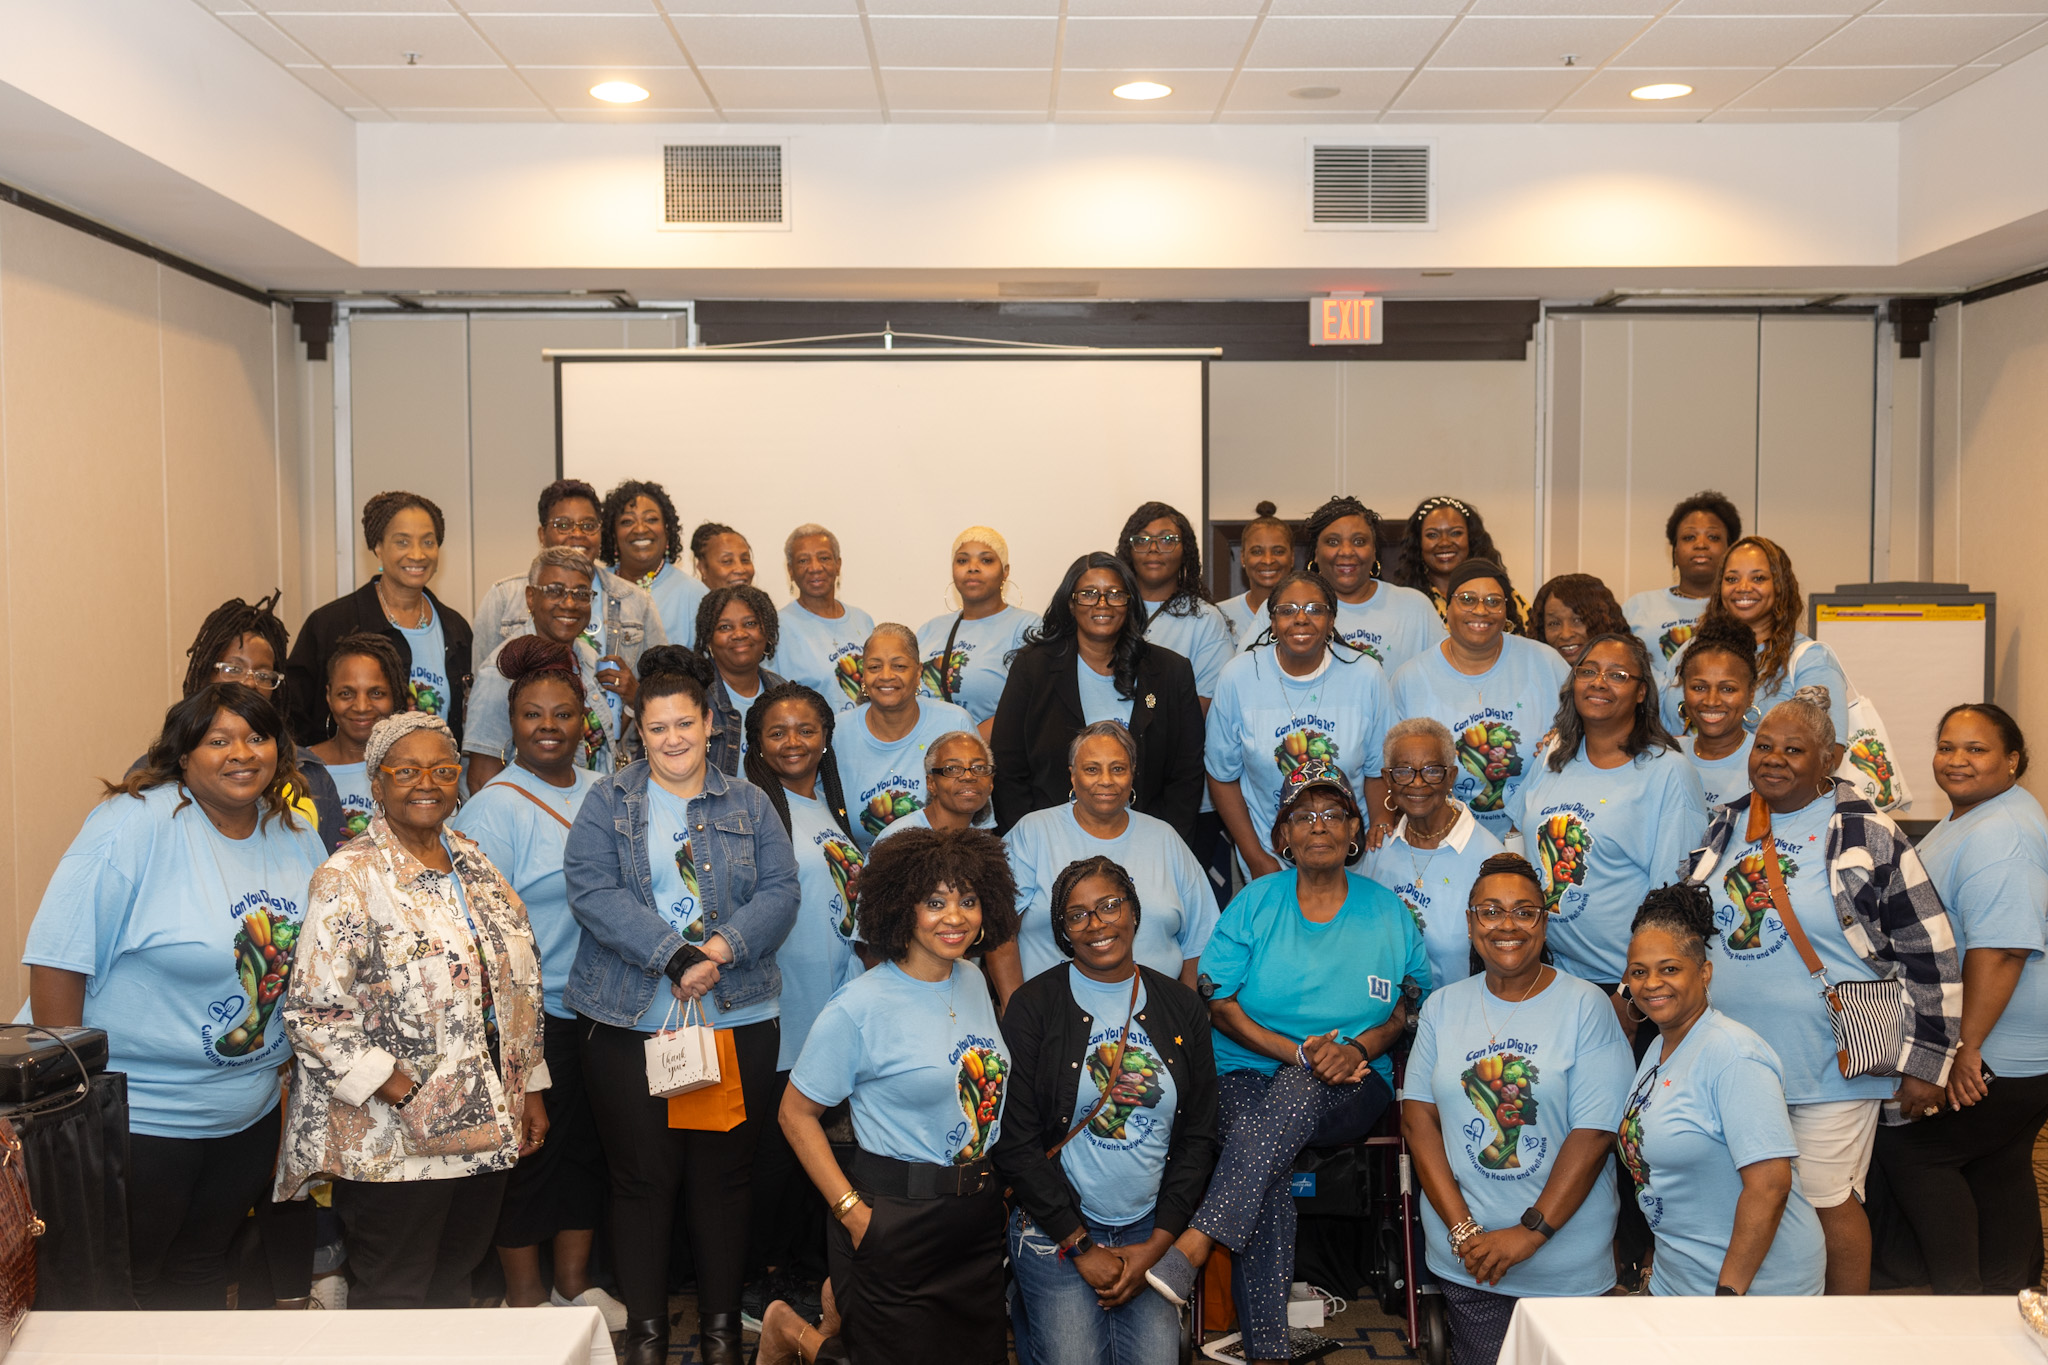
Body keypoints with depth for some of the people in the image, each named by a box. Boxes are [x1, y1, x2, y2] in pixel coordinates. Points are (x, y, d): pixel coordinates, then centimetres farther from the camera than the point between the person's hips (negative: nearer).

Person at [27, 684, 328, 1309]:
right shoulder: (137, 823, -17)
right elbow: (58, 958, -18)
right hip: (134, 1115, -6)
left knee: (202, 1276, 21)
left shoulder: (298, 839, 2)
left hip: (250, 1115, 6)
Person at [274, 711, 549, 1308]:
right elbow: (312, 1012, -16)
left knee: (454, 1286, 17)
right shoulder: (348, 878, -11)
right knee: (393, 1302, 6)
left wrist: (530, 1090, 13)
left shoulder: (475, 865, 10)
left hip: (485, 1126, 6)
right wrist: (403, 1092, -18)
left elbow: (518, 986, 15)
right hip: (393, 1142, -6)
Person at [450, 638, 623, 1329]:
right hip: (532, 1017, -6)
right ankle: (523, 1297, 22)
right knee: (533, 1152, 5)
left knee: (588, 1148, 14)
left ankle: (574, 1283, 30)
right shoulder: (493, 807, -10)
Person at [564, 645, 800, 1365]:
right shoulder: (608, 801, 5)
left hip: (738, 1019, 1)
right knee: (641, 1177, 4)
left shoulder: (750, 805, 10)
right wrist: (673, 955, -18)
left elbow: (781, 891, 0)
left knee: (723, 1175, 7)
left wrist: (721, 947, -17)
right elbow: (591, 890, -8)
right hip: (629, 1021, -1)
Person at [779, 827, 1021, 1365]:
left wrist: (998, 1175, 8)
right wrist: (852, 1212, -15)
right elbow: (796, 1113, -11)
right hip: (897, 1224, -6)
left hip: (979, 1215, 7)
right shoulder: (860, 1007, -16)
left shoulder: (973, 981, 4)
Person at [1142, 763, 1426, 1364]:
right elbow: (1222, 1006, 1)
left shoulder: (1387, 912, 9)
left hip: (1351, 1089, 1)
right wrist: (1300, 1051, -13)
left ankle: (1197, 1241, -42)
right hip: (1251, 1073, 0)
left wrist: (1357, 1048, -11)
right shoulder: (1254, 904, 5)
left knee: (1299, 1091, -37)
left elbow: (1410, 1005, 11)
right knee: (1261, 1157, -33)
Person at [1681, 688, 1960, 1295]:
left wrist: (1925, 1064, -9)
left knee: (1829, 1202, 4)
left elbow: (1932, 953, -7)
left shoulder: (1865, 834, -8)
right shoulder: (1725, 825, 7)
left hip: (1831, 1065, -5)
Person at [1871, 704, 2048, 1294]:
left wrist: (1966, 1048, -28)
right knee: (1999, 1168, 16)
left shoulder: (1997, 837, -22)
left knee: (1909, 1150, -3)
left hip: (1999, 1058, -10)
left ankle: (1960, 1291, 4)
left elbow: (2000, 950, -29)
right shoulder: (1972, 816, 13)